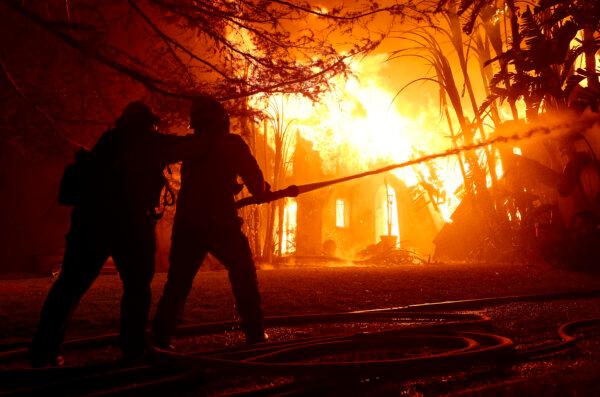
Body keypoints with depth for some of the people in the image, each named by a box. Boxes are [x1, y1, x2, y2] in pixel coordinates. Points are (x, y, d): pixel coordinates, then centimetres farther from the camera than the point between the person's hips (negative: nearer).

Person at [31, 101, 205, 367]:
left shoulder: (109, 141, 24)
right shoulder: (147, 142, 7)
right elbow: (188, 146, 7)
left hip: (91, 218, 5)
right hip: (129, 222, -5)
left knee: (71, 284, 6)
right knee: (137, 285, 10)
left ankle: (44, 349, 4)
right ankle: (133, 348, 8)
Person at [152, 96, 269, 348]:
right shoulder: (233, 144, 0)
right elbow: (255, 181, 0)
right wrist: (264, 190, 22)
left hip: (187, 223, 4)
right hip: (220, 222, -4)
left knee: (178, 283, 9)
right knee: (243, 276, 11)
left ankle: (160, 337, 4)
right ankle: (254, 333, 9)